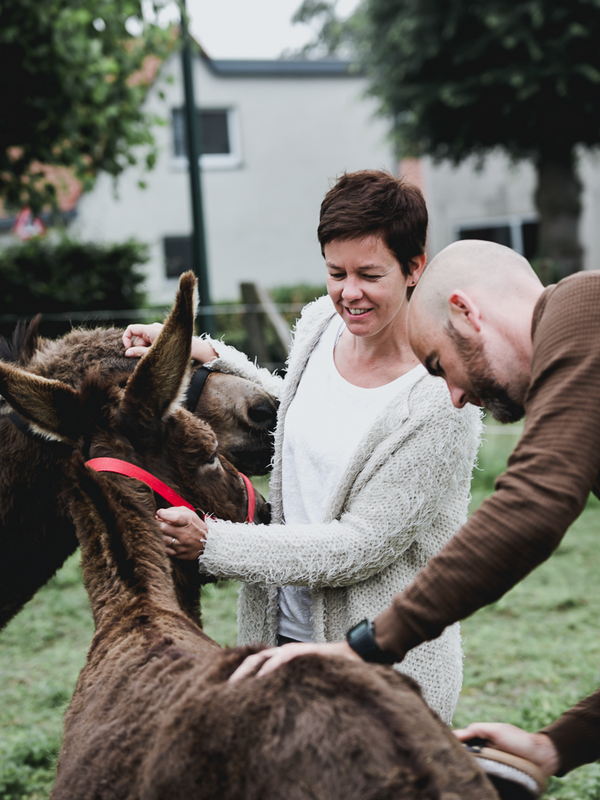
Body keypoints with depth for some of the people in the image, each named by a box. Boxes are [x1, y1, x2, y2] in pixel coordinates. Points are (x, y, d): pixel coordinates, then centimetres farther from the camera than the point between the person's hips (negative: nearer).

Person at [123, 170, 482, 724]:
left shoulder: (442, 401, -22)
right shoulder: (320, 324, -1)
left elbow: (363, 545, -21)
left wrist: (213, 544, -21)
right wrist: (211, 358, 10)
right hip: (285, 629, 6)